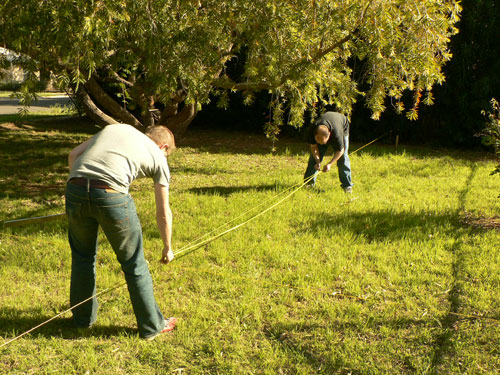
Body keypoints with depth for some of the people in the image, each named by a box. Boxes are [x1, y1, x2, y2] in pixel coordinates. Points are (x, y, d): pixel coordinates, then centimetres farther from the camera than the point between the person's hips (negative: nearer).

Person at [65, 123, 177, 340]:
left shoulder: (116, 128, 29)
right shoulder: (158, 156, 20)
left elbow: (73, 154, 19)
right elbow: (163, 213, 23)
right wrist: (167, 248, 37)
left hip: (75, 189, 4)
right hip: (111, 195, -3)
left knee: (82, 255, 25)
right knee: (134, 263, 13)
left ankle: (83, 317, 39)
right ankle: (151, 326, 26)